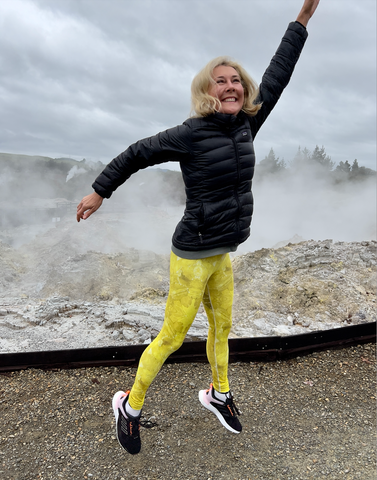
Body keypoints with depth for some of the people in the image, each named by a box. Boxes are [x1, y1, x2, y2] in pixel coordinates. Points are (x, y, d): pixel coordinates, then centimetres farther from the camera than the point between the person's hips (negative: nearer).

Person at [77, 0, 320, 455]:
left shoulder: (245, 125, 4)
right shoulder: (189, 133, -14)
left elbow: (275, 78, 13)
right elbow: (137, 154, -3)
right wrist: (98, 192, 5)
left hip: (221, 253, 7)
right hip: (192, 254, -7)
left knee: (222, 326, 21)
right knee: (172, 337, 4)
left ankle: (217, 394, 46)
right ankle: (130, 405, 28)